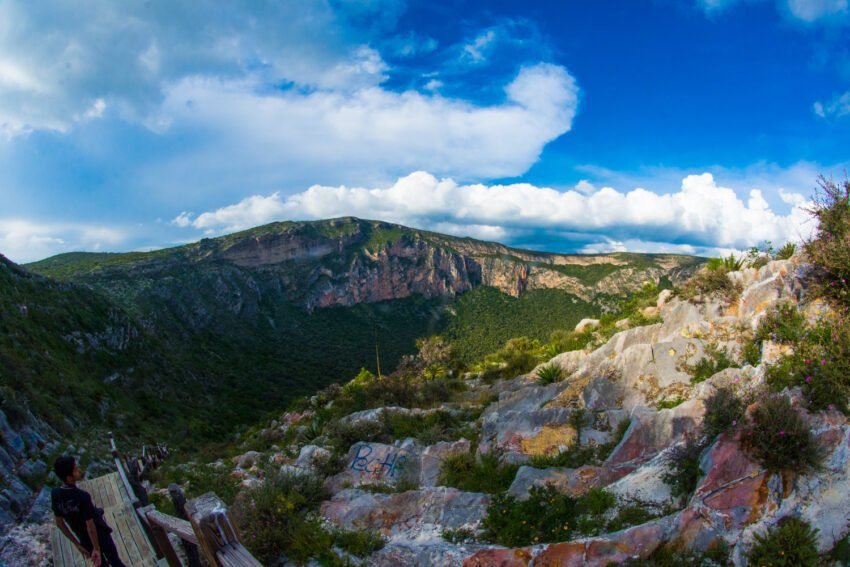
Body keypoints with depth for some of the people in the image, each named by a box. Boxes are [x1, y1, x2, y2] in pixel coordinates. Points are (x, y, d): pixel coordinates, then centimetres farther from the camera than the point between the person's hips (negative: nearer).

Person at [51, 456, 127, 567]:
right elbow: (90, 526, -26)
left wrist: (77, 544, 9)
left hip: (85, 540, 5)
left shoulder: (55, 494, -14)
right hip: (100, 535, -5)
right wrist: (97, 548, -12)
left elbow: (59, 523, -2)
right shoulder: (83, 497, -33)